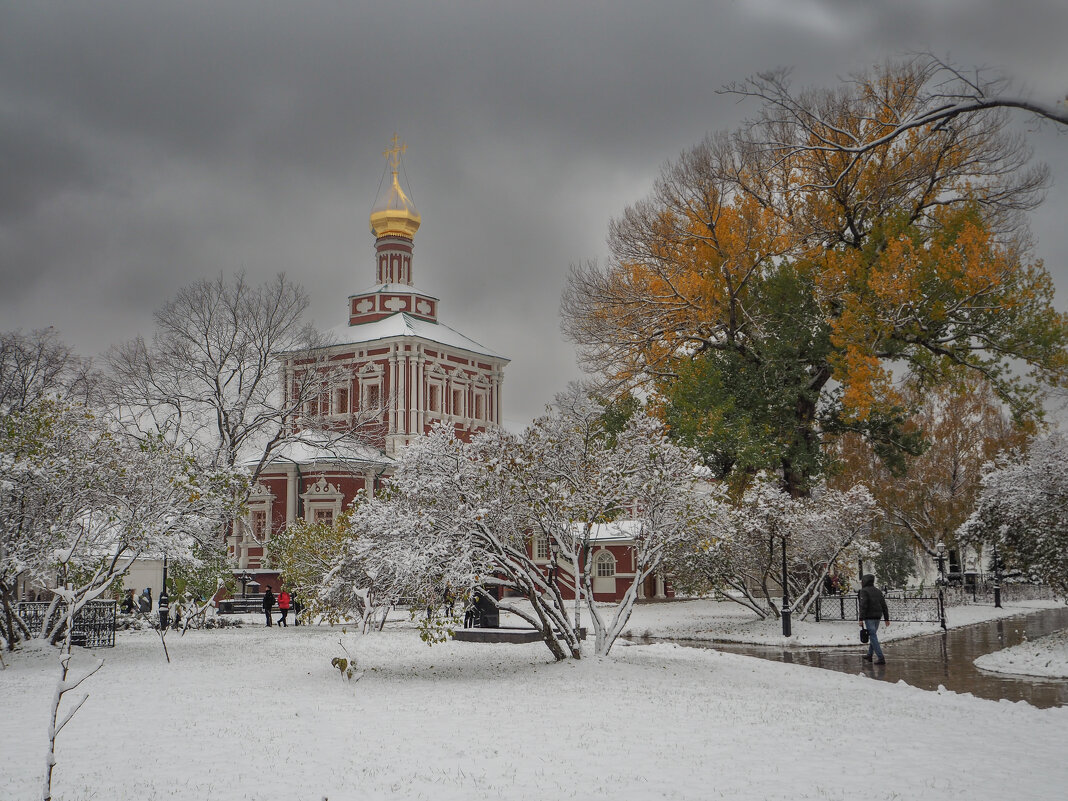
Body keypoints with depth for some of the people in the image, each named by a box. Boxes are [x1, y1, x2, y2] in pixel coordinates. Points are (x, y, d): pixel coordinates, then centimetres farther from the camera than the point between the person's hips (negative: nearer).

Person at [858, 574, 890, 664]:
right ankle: (869, 655, 32)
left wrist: (861, 619, -18)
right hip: (877, 617, 8)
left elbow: (863, 605, -18)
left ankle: (881, 658, -14)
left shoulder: (864, 591, -8)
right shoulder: (878, 591, 13)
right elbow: (884, 606, 12)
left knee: (873, 637, -7)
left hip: (869, 617, -8)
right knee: (873, 635, 21)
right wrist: (886, 619, 14)